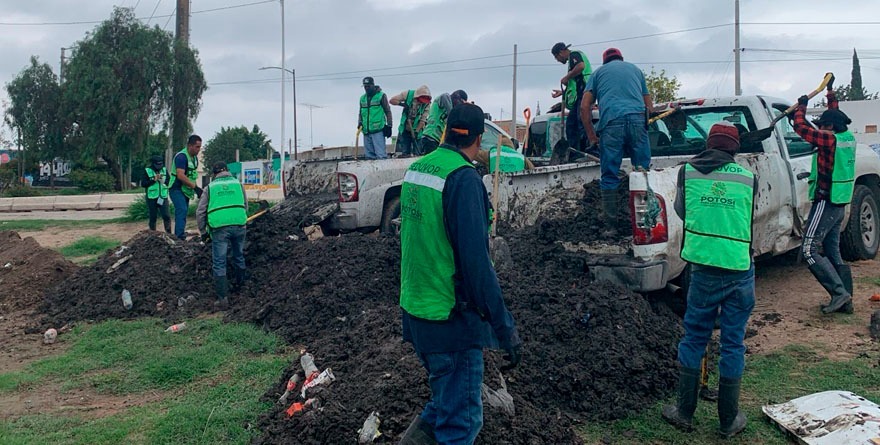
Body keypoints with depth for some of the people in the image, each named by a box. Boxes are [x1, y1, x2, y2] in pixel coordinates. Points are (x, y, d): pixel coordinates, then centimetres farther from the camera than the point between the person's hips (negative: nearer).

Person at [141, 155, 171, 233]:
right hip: (152, 198, -2)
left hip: (163, 197, 2)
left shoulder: (164, 170, 6)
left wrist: (164, 180, -12)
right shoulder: (147, 171, -3)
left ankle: (169, 233, -3)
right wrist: (153, 180, -16)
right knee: (152, 217, 7)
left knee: (166, 216, -7)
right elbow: (143, 183, -8)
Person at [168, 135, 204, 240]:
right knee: (182, 210, -20)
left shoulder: (195, 157, 11)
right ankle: (180, 236, -25)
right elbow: (180, 175, -28)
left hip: (186, 190, 9)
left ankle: (178, 235, 14)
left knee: (183, 212, 9)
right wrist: (195, 187, -27)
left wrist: (195, 189, 8)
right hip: (177, 189, -9)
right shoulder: (181, 156, -19)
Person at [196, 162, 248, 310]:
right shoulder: (238, 183, 16)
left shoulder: (210, 187, 13)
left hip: (219, 228, -2)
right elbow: (245, 206, 19)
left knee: (219, 263, 3)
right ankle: (238, 284, 42)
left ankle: (223, 299, -1)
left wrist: (203, 232, 20)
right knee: (239, 256, 24)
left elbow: (200, 212, 11)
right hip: (239, 225, 2)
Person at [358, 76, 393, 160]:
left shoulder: (381, 96, 2)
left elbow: (388, 111, 1)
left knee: (380, 155, -13)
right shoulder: (362, 98, 17)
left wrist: (389, 126, -5)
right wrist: (360, 122, 4)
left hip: (378, 130, -6)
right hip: (366, 131, 6)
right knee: (368, 155, 7)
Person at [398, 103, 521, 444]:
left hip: (414, 310, 8)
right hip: (450, 317, -8)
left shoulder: (416, 169, 7)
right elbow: (476, 259, -24)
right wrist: (505, 327, -19)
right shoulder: (464, 179, -19)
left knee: (445, 398, 25)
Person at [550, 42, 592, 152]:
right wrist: (562, 92, 41)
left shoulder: (574, 54, 1)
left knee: (582, 122, -17)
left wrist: (566, 77, -12)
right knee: (571, 124, 9)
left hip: (583, 94, -10)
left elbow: (581, 66, -22)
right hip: (579, 96, 10)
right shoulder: (573, 59, 30)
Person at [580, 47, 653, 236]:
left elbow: (585, 107, 11)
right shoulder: (635, 69, 30)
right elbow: (649, 105, 29)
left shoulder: (599, 72, 23)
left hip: (610, 122, -1)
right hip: (637, 119, 2)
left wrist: (591, 136, 16)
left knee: (609, 177, 1)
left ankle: (611, 226, -1)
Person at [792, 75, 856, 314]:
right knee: (833, 252, 13)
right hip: (839, 205, 9)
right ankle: (846, 300, 13)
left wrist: (801, 106, 5)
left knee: (810, 250, -8)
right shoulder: (848, 138, 8)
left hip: (825, 203, -9)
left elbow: (800, 127, -12)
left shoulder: (829, 140, -16)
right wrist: (831, 92, 35)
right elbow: (835, 116, 25)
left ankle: (839, 292, -13)